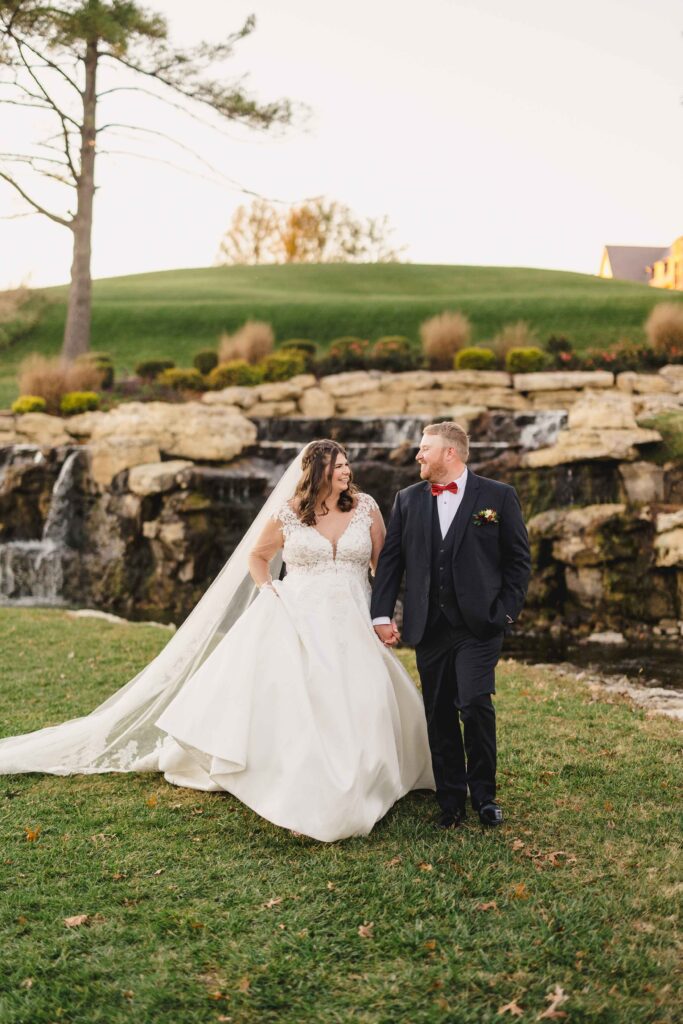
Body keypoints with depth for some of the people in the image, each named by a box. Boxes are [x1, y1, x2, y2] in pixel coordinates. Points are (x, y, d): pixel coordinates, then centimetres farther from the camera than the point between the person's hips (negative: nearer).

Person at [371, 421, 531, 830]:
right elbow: (390, 560, 9)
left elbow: (519, 559, 4)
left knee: (475, 704, -14)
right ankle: (451, 803, 17)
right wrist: (382, 614, 1)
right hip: (429, 627, 4)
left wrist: (507, 611, -4)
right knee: (439, 716, 6)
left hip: (479, 625, -3)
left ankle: (484, 794, 6)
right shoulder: (408, 500, 11)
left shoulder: (498, 496, 2)